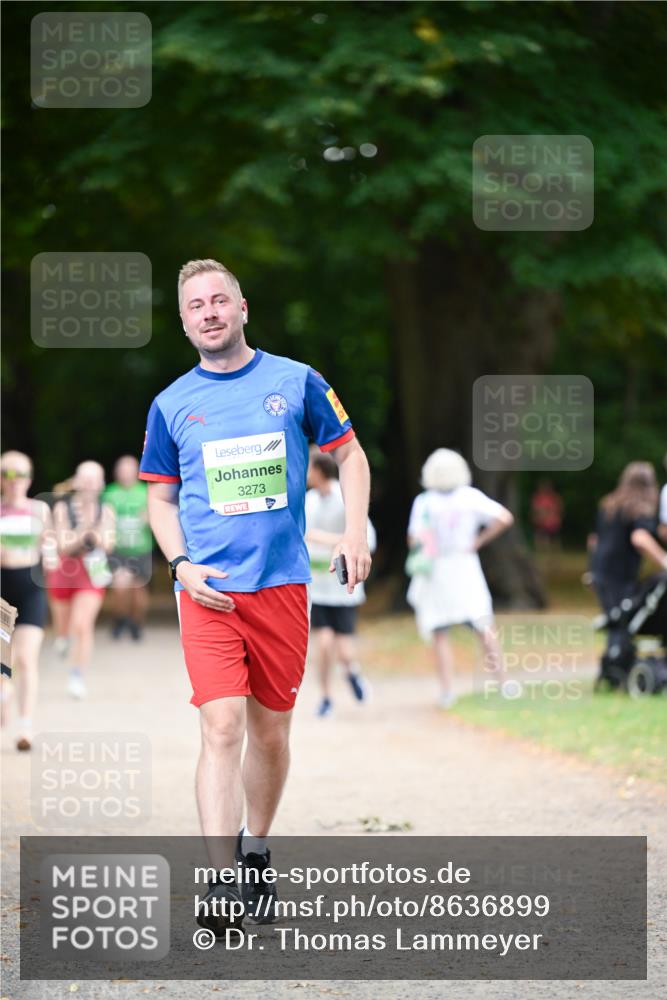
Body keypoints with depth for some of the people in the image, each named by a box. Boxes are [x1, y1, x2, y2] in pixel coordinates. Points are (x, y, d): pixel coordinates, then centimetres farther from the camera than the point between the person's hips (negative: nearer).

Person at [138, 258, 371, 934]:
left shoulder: (296, 383, 4)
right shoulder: (171, 405, 6)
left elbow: (349, 455, 12)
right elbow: (160, 498, 14)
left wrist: (355, 530, -2)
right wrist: (181, 564, -2)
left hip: (282, 585, 1)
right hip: (208, 591, -1)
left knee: (271, 733, 9)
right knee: (222, 727, -15)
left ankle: (254, 859, 29)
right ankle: (219, 882, -19)